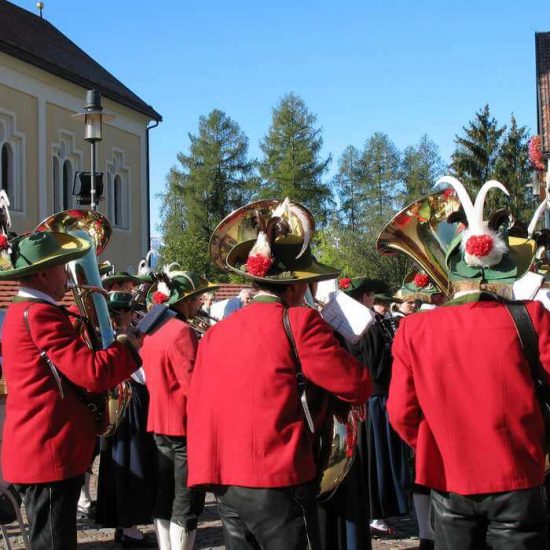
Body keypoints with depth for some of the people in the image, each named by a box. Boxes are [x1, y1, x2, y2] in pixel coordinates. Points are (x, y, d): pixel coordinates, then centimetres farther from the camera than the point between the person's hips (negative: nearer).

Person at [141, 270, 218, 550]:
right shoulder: (182, 331, -18)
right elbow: (193, 384, -22)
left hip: (160, 423, 8)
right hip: (186, 425, -8)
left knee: (165, 497, 13)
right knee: (186, 503, -2)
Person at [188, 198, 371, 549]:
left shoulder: (216, 334, 10)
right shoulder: (299, 323, -9)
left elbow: (199, 410, 15)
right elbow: (359, 387, -3)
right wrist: (336, 351, 14)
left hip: (226, 486, 7)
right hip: (279, 485, -6)